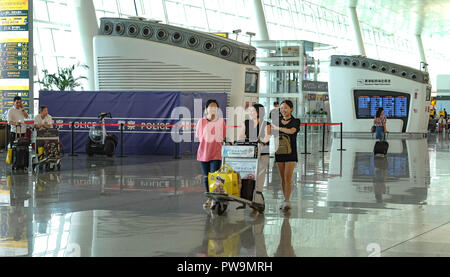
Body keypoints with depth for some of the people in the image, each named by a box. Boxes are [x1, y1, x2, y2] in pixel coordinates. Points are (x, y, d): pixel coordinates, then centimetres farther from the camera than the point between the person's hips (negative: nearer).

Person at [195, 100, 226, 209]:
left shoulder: (221, 121, 2)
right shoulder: (201, 121, -1)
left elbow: (223, 137, 9)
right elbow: (199, 136, 6)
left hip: (216, 154, -1)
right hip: (204, 153, 1)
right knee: (206, 177, 11)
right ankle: (209, 198, 24)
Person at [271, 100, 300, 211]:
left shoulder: (295, 121, 0)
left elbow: (291, 131, -20)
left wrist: (277, 128, -16)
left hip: (290, 153, -4)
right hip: (279, 152, 4)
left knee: (288, 177, -12)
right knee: (282, 178, 5)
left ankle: (287, 201, -14)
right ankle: (285, 200, 11)